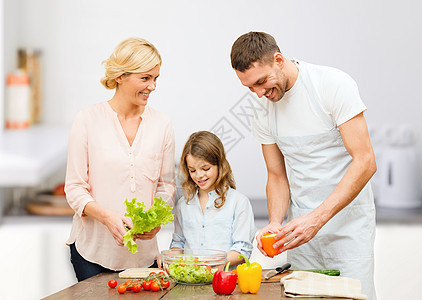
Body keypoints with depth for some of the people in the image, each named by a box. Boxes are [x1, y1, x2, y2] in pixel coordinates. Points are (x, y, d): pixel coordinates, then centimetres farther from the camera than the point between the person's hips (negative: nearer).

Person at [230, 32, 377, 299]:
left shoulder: (334, 85, -14)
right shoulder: (263, 114, 4)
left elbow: (365, 162, -18)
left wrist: (317, 218, -24)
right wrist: (275, 223, -8)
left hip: (348, 220, -4)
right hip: (303, 226, 5)